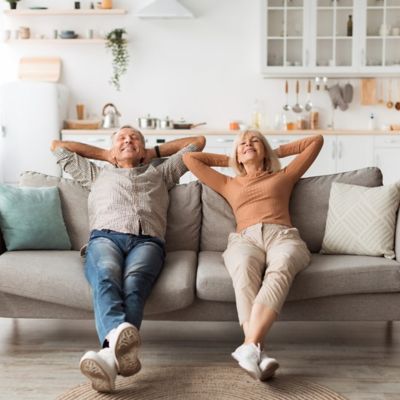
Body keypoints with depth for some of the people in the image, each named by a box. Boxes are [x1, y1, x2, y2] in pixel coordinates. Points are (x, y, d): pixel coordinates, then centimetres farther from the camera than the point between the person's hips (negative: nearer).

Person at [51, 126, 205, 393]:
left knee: (133, 284, -37)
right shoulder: (97, 175, 40)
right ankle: (120, 335, -67)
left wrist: (155, 151, 48)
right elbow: (58, 146, 48)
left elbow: (198, 141, 45)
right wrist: (105, 153, 48)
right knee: (106, 277, -38)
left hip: (147, 241, 0)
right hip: (105, 237, 1)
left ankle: (111, 354, -63)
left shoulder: (160, 174, 39)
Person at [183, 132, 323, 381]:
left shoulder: (284, 176, 34)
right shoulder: (228, 184, 36)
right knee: (244, 270, -39)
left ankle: (250, 346, -58)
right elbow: (189, 158, 39)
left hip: (283, 236, 0)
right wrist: (229, 160, 44)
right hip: (245, 239, 1)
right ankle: (259, 352, -55)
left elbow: (316, 141, 38)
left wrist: (276, 152, 41)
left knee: (279, 269, -39)